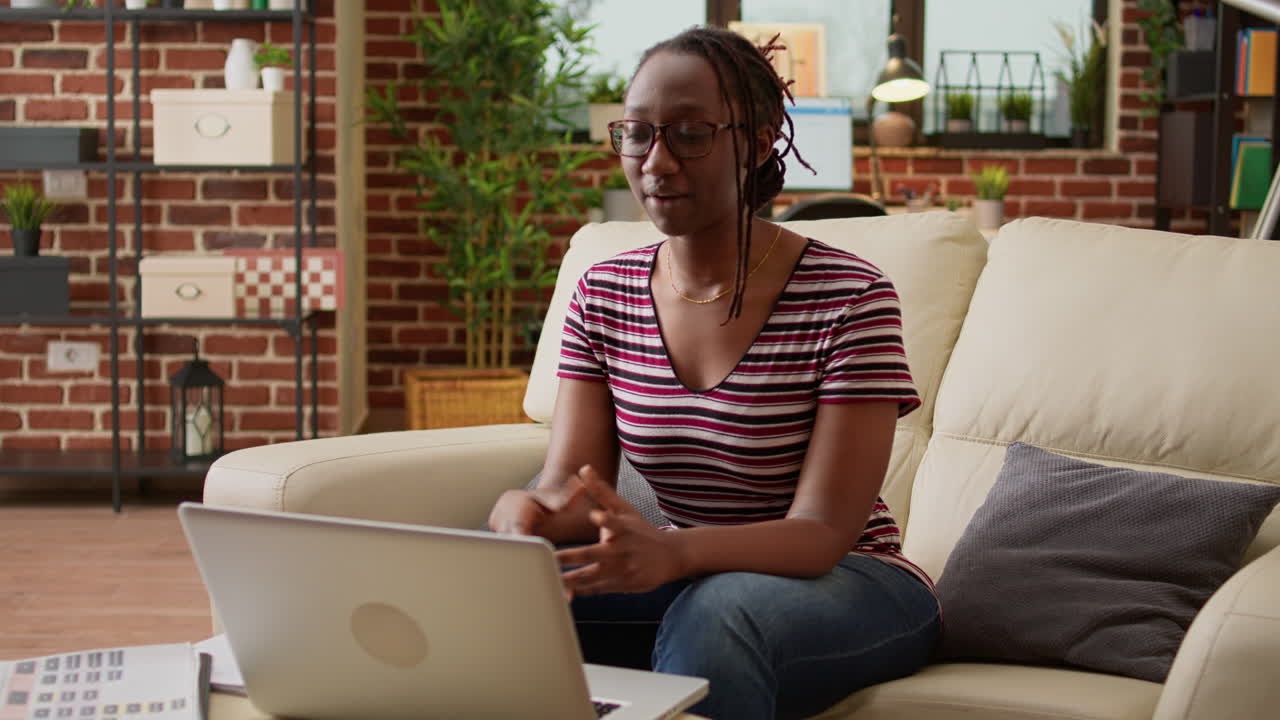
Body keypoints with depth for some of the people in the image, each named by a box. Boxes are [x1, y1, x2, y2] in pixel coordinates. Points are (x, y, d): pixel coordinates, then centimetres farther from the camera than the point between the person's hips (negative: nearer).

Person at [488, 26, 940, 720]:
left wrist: (671, 553, -42)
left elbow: (821, 532, -22)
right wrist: (526, 511, -33)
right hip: (688, 580, 4)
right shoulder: (602, 296, 1)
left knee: (717, 612, -38)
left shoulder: (848, 298, -15)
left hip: (848, 583, -4)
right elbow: (571, 483, -6)